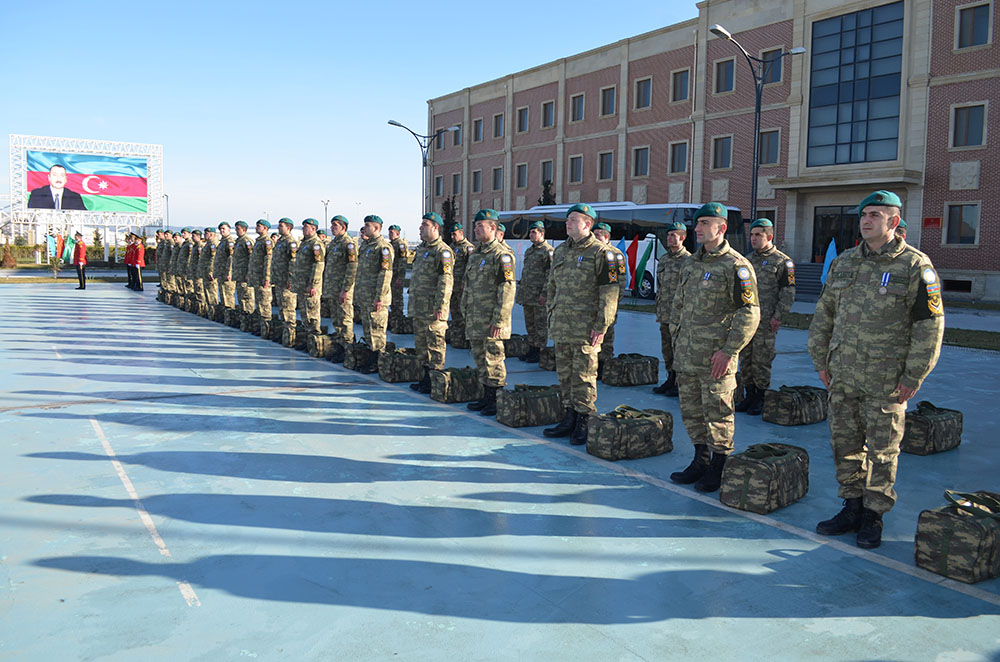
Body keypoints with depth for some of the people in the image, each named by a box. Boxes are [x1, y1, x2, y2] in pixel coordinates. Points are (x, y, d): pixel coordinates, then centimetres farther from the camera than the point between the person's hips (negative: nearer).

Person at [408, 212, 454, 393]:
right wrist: (413, 300, 22)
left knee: (435, 344, -3)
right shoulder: (421, 248, 16)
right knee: (421, 344, 15)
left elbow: (445, 281, -19)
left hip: (433, 309, -10)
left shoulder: (443, 252, -13)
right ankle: (426, 377, 25)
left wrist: (440, 307, -23)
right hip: (418, 307, 10)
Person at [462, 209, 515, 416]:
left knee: (493, 361, -4)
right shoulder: (475, 255, 16)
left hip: (491, 320, -9)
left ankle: (497, 401, 5)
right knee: (480, 360, 14)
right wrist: (467, 312, 19)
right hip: (475, 320, 9)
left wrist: (499, 320, -20)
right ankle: (486, 398, 24)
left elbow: (507, 290, -16)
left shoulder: (502, 255, -11)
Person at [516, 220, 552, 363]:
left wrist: (544, 293, -20)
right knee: (529, 323, 14)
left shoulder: (548, 251, -10)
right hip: (527, 295, 9)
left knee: (541, 324, -2)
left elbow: (550, 275, -15)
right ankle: (532, 349, 23)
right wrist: (521, 290, 19)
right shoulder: (528, 251, 18)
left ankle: (540, 352, 3)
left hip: (539, 295, -9)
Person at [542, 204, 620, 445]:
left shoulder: (601, 253, -7)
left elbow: (610, 292, -10)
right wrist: (551, 315, 17)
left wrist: (601, 325, -15)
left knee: (583, 375, -2)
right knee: (564, 374, 11)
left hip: (585, 327, -7)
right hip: (561, 325, 7)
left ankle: (584, 422, 7)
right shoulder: (560, 251, 14)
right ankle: (569, 418, 21)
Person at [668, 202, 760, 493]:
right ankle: (700, 461, 27)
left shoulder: (736, 266, -9)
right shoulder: (690, 264, 14)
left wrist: (729, 350, -18)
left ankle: (719, 466, 14)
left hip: (716, 354, -7)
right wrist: (676, 340, 16)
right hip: (686, 354, 7)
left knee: (717, 413, 0)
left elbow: (750, 313, -13)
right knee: (691, 410, 14)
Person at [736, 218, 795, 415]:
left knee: (761, 361, -2)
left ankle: (760, 399, 9)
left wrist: (778, 316, -12)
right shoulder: (747, 260, 16)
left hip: (765, 321, -6)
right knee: (745, 360, 8)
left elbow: (788, 292, -6)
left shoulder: (782, 262, -3)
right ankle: (749, 395, 18)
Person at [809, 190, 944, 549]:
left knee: (882, 450, 5)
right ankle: (852, 508, 26)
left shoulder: (915, 266, -7)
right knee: (845, 444, 11)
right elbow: (823, 314, 15)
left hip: (886, 380, -5)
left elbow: (930, 327, -8)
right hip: (842, 375, 5)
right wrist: (821, 361, 11)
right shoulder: (843, 262, 9)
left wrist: (913, 378, -11)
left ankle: (874, 516, 18)